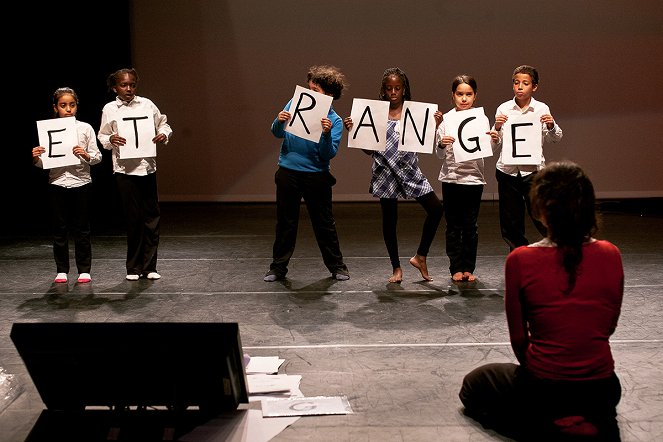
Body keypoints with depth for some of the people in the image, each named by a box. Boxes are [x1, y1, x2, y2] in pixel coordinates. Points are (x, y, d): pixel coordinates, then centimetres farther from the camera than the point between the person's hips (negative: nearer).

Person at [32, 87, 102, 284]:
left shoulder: (85, 128, 1)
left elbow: (97, 157, 1)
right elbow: (43, 162, 5)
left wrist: (86, 155, -19)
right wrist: (36, 158, -16)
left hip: (81, 182, -1)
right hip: (57, 183, 1)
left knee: (81, 228, 5)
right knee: (60, 229, 6)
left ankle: (84, 270, 13)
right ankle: (62, 270, 16)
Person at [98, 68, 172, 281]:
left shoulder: (146, 104, 7)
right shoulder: (109, 109, 4)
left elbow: (163, 124, 15)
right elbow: (102, 137, 9)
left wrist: (163, 134, -6)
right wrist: (111, 140, -13)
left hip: (147, 167, 2)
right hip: (124, 169, -2)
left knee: (152, 215, 1)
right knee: (133, 217, 1)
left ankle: (149, 267, 11)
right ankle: (133, 267, 14)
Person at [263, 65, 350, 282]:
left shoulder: (334, 120, -5)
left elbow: (329, 154, -13)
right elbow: (277, 134, 0)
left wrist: (327, 134, -30)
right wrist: (279, 122, -21)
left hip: (316, 175, -2)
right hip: (288, 172, 2)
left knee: (324, 223, 7)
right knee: (285, 222, 8)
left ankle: (336, 266, 21)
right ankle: (278, 267, 18)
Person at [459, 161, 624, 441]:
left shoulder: (521, 260, -17)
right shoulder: (610, 255, -8)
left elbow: (518, 337, -6)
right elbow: (609, 327, 5)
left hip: (543, 390, -6)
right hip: (603, 391, 6)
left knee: (474, 385, 26)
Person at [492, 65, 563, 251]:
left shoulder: (542, 109, 1)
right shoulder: (503, 109, 2)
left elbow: (555, 139, 9)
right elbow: (494, 146, 2)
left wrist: (551, 126, -10)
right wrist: (497, 128, -15)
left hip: (533, 170, -1)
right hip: (507, 170, 2)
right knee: (510, 225, 8)